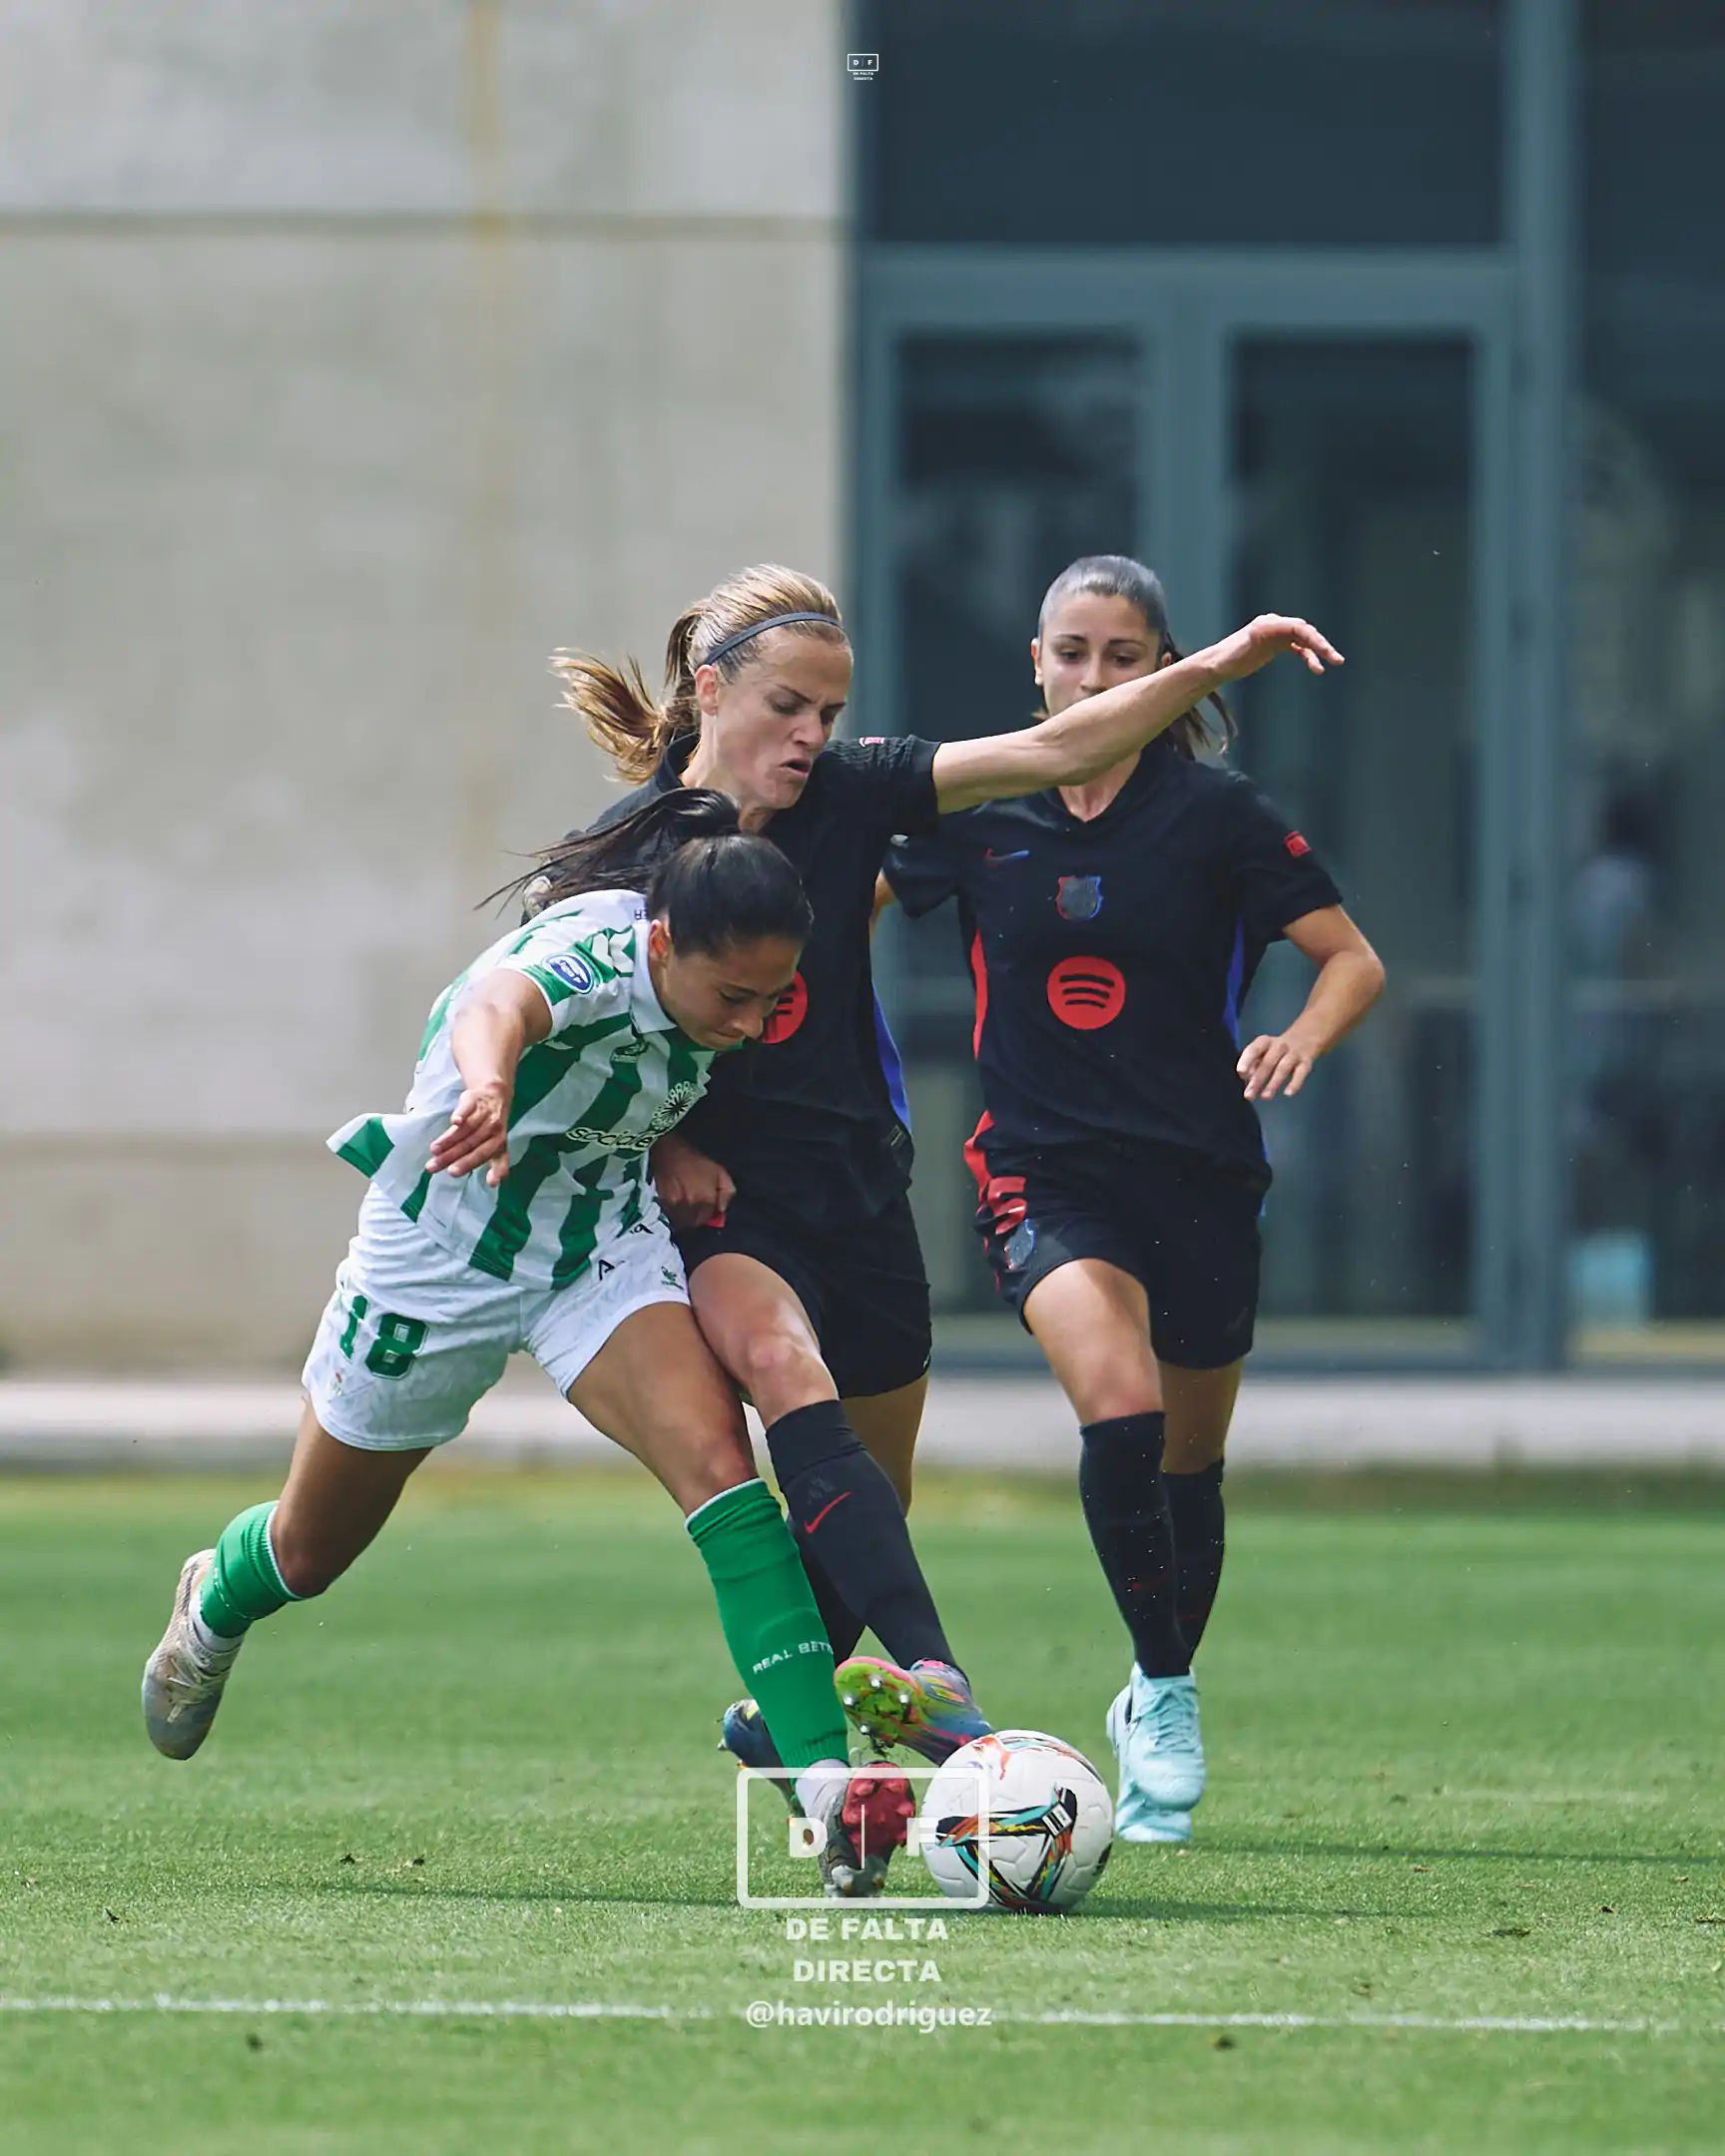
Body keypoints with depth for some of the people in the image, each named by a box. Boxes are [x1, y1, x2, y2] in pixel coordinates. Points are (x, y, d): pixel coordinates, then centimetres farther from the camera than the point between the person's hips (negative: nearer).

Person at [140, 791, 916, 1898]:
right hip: (443, 1249, -4)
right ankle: (216, 1602, 56)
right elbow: (499, 1005, -60)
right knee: (313, 1552, 17)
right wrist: (488, 1083, -82)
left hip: (605, 1243, 4)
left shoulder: (710, 982, -13)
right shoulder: (594, 954, -34)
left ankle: (825, 1777, -30)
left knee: (715, 1461, -24)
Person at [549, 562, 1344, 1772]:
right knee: (786, 1368, -34)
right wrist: (658, 1144, -14)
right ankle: (928, 1675, -49)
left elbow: (1052, 753, -6)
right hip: (723, 1204, -5)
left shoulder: (844, 794, -1)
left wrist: (1213, 669, -16)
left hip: (860, 1192, 5)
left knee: (874, 1485, 14)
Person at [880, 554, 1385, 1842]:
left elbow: (1354, 959, -1)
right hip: (1044, 1171, -1)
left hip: (1200, 1173, 1)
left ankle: (1168, 1694, 37)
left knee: (1188, 1461, 12)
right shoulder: (982, 811, 0)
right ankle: (1161, 1698, -13)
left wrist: (1300, 1040, -20)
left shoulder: (1215, 816, -4)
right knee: (1119, 1407, -26)